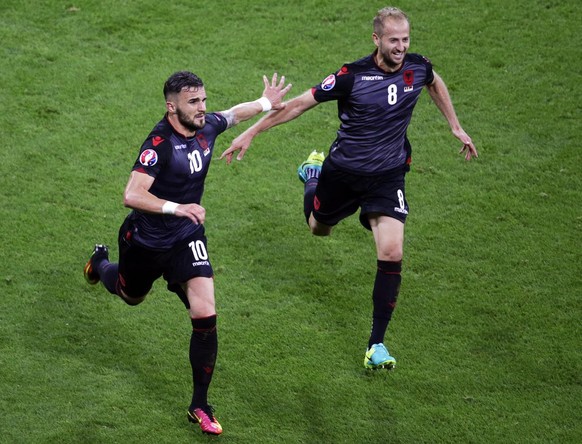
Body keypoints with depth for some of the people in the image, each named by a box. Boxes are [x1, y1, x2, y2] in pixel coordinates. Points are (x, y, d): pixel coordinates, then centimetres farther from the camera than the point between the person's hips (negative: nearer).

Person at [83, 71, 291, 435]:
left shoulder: (207, 126, -9)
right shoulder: (160, 143, -29)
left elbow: (232, 115, 18)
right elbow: (132, 195, -37)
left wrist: (266, 103, 24)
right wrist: (176, 207, -48)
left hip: (188, 239, 4)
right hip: (146, 240, -3)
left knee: (205, 316, -12)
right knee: (131, 295, 27)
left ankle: (200, 406, 0)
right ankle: (100, 263, 65)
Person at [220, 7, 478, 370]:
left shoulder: (418, 68, -9)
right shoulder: (352, 77, -22)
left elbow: (436, 83, 18)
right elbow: (301, 103, -14)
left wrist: (456, 127, 19)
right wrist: (252, 133, -12)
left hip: (388, 176, 1)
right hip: (343, 172, -1)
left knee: (392, 254, -16)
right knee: (319, 229, 26)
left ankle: (377, 344, -6)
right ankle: (313, 174, 60)